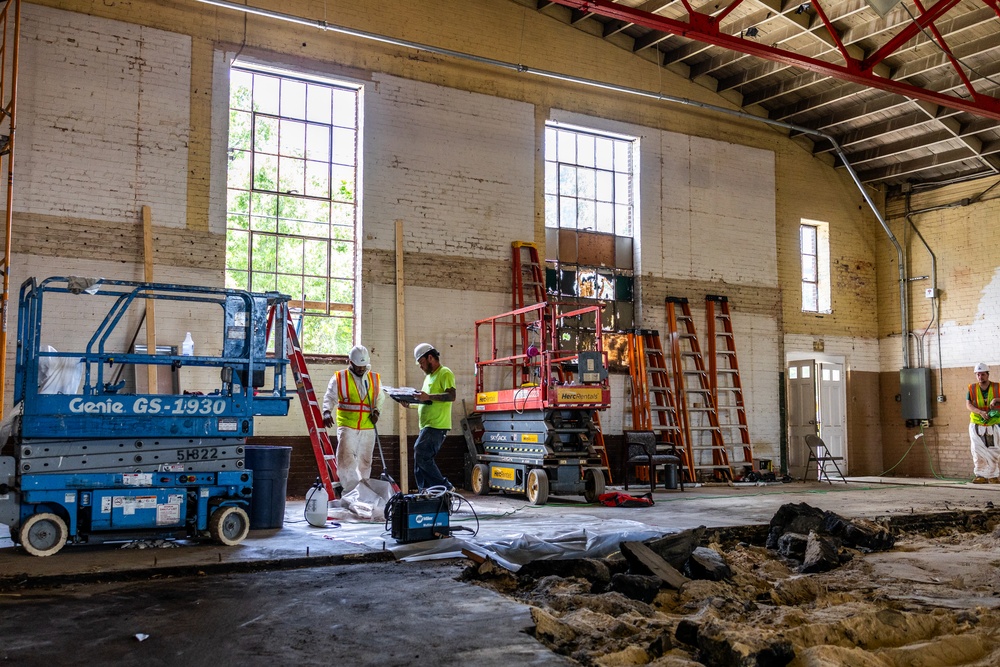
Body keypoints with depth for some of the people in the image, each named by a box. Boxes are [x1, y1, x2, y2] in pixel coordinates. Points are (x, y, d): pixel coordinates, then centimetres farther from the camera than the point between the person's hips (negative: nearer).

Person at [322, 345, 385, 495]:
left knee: (365, 462, 10)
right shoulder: (339, 378, 2)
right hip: (347, 426, -3)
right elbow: (330, 397, -2)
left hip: (368, 427, 3)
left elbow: (380, 398, 17)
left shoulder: (375, 379, 12)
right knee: (345, 460, -16)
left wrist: (376, 411, -3)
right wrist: (327, 412, -20)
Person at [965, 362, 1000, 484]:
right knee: (978, 451, 0)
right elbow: (968, 404, -6)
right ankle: (981, 476, 6)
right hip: (976, 425, 1)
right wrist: (980, 412, -21)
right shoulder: (972, 388, 2)